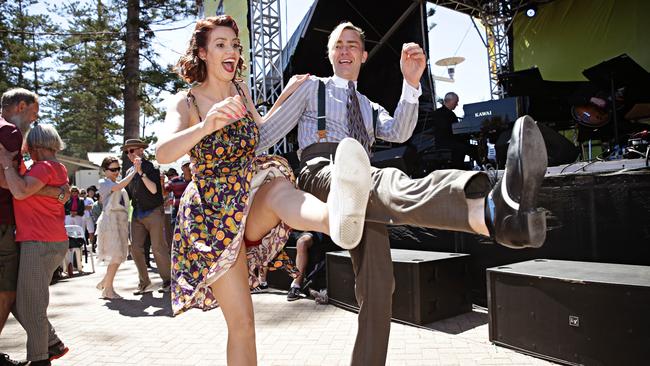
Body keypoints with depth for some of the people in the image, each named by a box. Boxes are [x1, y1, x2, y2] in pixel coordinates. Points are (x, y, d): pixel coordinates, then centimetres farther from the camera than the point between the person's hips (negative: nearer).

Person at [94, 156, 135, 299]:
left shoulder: (119, 184, 19)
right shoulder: (103, 182, -2)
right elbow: (118, 187, -22)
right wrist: (134, 171, -23)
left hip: (122, 221, 7)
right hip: (110, 220, -7)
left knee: (120, 256, 7)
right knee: (116, 256, -8)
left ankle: (104, 282, 23)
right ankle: (108, 289, 3)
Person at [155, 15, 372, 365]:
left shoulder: (241, 90, 7)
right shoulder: (184, 103, -7)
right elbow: (163, 154, -27)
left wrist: (286, 96, 15)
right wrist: (206, 126, -44)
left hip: (250, 198, 3)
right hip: (213, 212, -2)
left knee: (278, 187, -38)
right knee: (241, 322, -6)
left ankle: (337, 216, -72)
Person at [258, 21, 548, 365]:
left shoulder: (370, 107, 30)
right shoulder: (312, 87, 19)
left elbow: (399, 132, 7)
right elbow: (266, 133, 14)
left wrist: (411, 83, -6)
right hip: (322, 173, -6)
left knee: (377, 285, -1)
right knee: (385, 181, -40)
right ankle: (489, 211, -68)